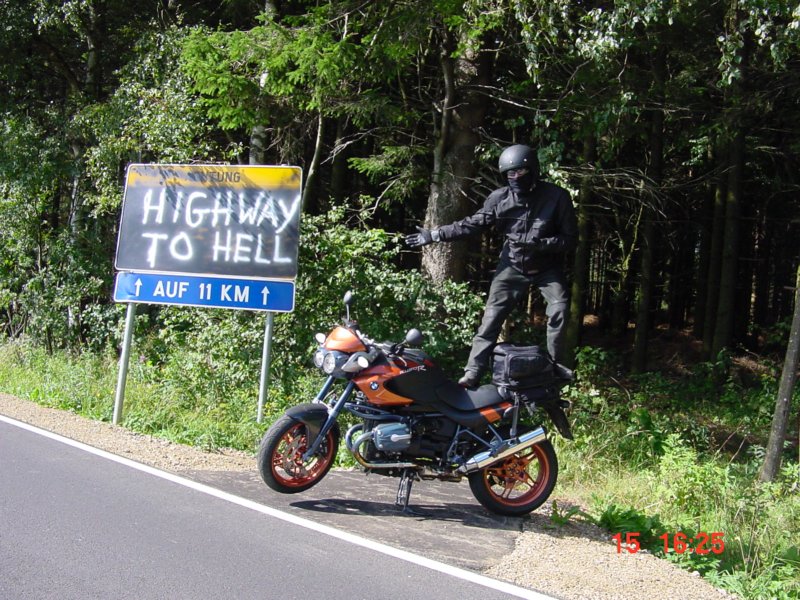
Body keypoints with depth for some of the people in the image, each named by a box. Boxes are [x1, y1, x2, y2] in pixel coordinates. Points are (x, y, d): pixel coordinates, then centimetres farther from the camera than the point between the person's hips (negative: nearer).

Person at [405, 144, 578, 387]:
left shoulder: (557, 197, -17)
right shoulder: (499, 198, -10)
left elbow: (570, 238, -15)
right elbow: (472, 224, -4)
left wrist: (536, 243, -30)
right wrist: (434, 235, -9)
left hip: (548, 268, -1)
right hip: (513, 266, 1)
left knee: (560, 311, -15)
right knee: (491, 317, -6)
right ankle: (473, 372, -4)